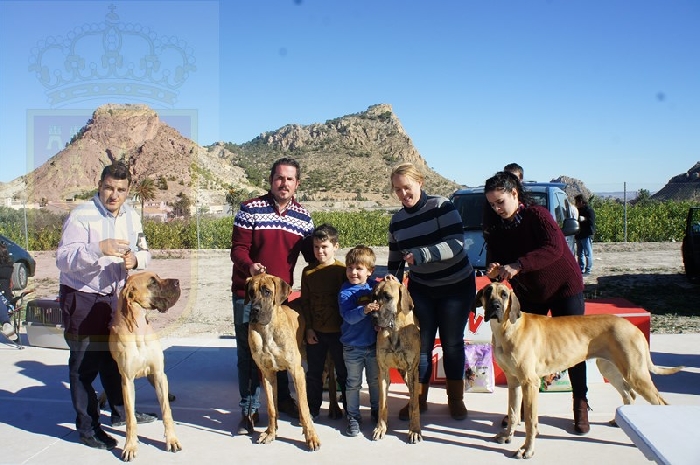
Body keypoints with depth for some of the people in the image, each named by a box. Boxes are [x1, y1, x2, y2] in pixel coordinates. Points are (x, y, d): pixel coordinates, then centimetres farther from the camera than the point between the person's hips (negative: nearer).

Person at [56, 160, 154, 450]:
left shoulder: (131, 217, 4)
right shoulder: (81, 215, -16)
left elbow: (144, 252, 7)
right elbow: (63, 259, -24)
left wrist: (135, 258, -16)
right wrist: (99, 248, -39)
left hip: (115, 296, 6)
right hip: (83, 299, -6)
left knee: (114, 358, 17)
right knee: (85, 365, 1)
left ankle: (121, 412, 33)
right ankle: (87, 428, 13)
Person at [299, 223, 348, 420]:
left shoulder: (342, 270, -8)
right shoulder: (308, 272, 1)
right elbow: (304, 302, 4)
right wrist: (308, 328, -1)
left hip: (338, 331, -3)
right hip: (315, 331, 3)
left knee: (343, 372, 10)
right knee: (314, 373, 13)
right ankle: (312, 409, 27)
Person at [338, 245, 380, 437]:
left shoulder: (374, 286, -1)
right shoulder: (346, 291, -13)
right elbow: (348, 316, -25)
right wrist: (364, 310, -42)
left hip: (374, 344, 3)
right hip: (353, 347, -3)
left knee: (375, 381, 18)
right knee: (353, 383, 9)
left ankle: (376, 412, 35)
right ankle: (353, 417, 22)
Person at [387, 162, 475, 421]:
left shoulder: (441, 207, -16)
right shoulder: (397, 221, 1)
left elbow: (456, 244, -27)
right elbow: (395, 260, 10)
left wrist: (421, 254, -36)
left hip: (457, 286, -3)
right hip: (421, 289, 4)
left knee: (452, 343, 5)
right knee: (421, 344, 3)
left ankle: (456, 399, 22)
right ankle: (419, 399, 18)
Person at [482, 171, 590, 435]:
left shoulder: (537, 215, -20)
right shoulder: (499, 229, -2)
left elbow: (555, 248, -35)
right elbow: (502, 261, 0)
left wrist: (517, 265, -44)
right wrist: (497, 271, -24)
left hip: (564, 287, -5)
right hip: (529, 292, 5)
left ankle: (580, 407, 14)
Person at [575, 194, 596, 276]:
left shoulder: (589, 209, -9)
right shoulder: (578, 210, 16)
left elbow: (591, 221, -16)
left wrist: (584, 219, -21)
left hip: (587, 235, -9)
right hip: (579, 235, 9)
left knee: (588, 253, -4)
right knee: (580, 254, 12)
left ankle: (588, 270, 0)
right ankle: (581, 269, 19)